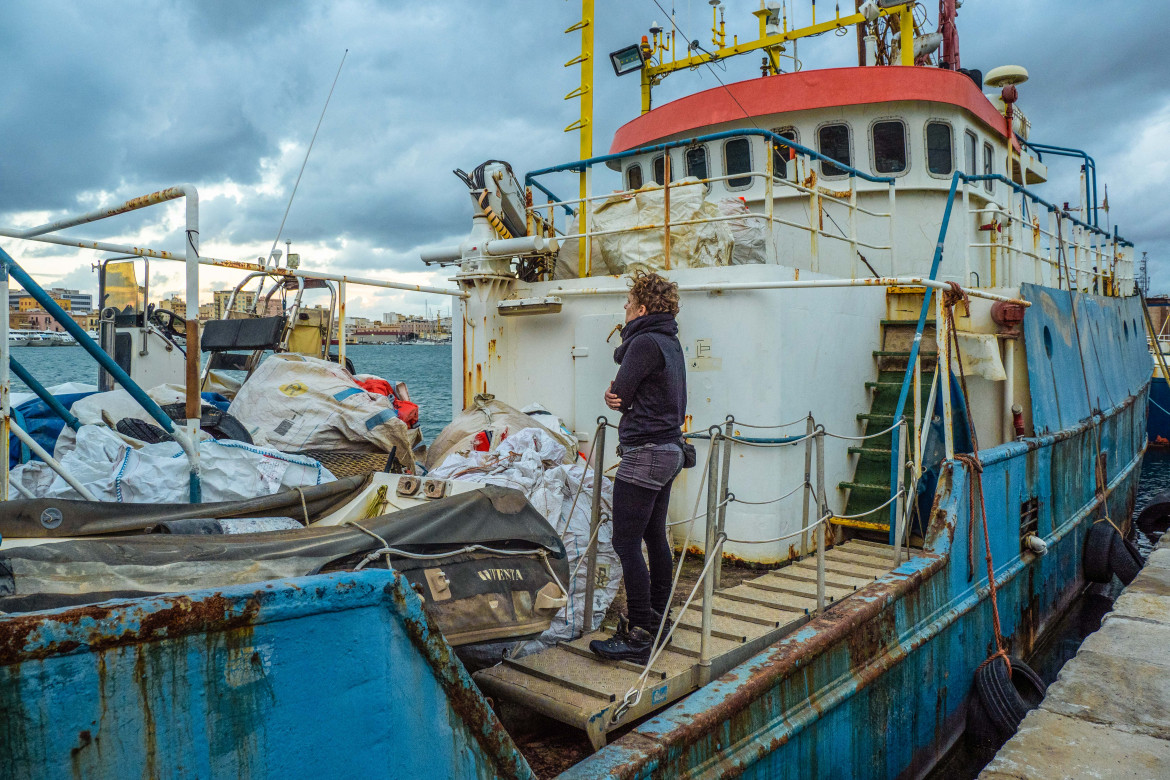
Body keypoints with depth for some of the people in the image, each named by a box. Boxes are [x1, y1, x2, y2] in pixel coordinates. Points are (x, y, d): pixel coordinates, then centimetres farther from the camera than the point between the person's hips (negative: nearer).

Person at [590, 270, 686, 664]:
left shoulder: (644, 342, -16)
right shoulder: (670, 343, 15)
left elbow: (620, 396, -12)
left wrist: (618, 395, 8)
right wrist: (617, 395, -7)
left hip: (645, 453, -10)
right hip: (669, 447, 10)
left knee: (626, 543, -6)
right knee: (654, 537, 17)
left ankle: (639, 635, -3)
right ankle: (658, 619, 28)